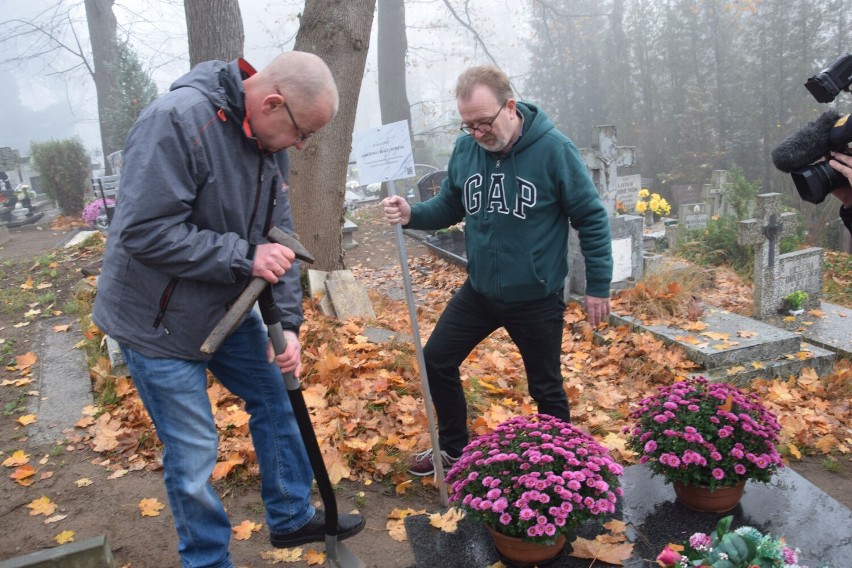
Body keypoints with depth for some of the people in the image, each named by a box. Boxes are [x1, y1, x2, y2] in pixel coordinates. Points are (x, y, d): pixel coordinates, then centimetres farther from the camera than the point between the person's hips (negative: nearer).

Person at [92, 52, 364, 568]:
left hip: (227, 309, 8)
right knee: (193, 453, 2)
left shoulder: (269, 140, -2)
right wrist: (244, 257, -28)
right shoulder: (177, 120, -27)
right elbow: (145, 232, -29)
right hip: (160, 322, -8)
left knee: (276, 402, 16)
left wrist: (286, 322, -9)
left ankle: (292, 518, 37)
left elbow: (278, 235, -1)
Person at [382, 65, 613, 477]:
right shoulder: (464, 149, -5)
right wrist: (412, 215, -15)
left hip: (536, 298, -4)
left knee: (546, 389, 12)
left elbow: (592, 219, -12)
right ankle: (453, 447, 34)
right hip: (478, 290, 5)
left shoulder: (553, 149, -18)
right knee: (436, 360, 10)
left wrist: (598, 287, -10)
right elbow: (448, 208, 6)